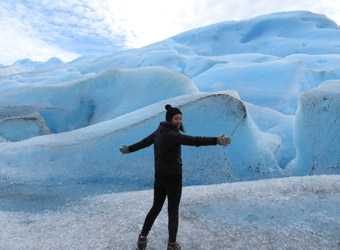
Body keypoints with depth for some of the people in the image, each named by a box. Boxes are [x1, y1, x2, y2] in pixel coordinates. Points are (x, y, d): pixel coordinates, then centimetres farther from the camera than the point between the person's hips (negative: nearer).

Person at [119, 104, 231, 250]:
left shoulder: (159, 132, 5)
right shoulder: (172, 135, -20)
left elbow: (144, 142, 20)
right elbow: (194, 141, -33)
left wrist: (129, 149, 37)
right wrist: (216, 140, -39)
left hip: (159, 177, 7)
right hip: (173, 178, -7)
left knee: (156, 208, 20)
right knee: (173, 211, 10)